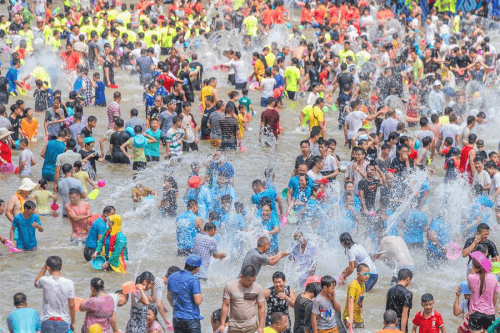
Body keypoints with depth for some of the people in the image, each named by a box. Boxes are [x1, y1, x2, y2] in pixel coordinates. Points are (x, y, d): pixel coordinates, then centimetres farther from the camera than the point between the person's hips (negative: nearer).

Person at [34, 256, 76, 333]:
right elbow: (71, 305, -4)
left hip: (47, 322, 0)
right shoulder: (69, 283, -9)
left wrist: (45, 266, 11)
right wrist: (72, 323, 9)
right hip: (63, 323, 0)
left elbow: (36, 283, 16)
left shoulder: (44, 281, -10)